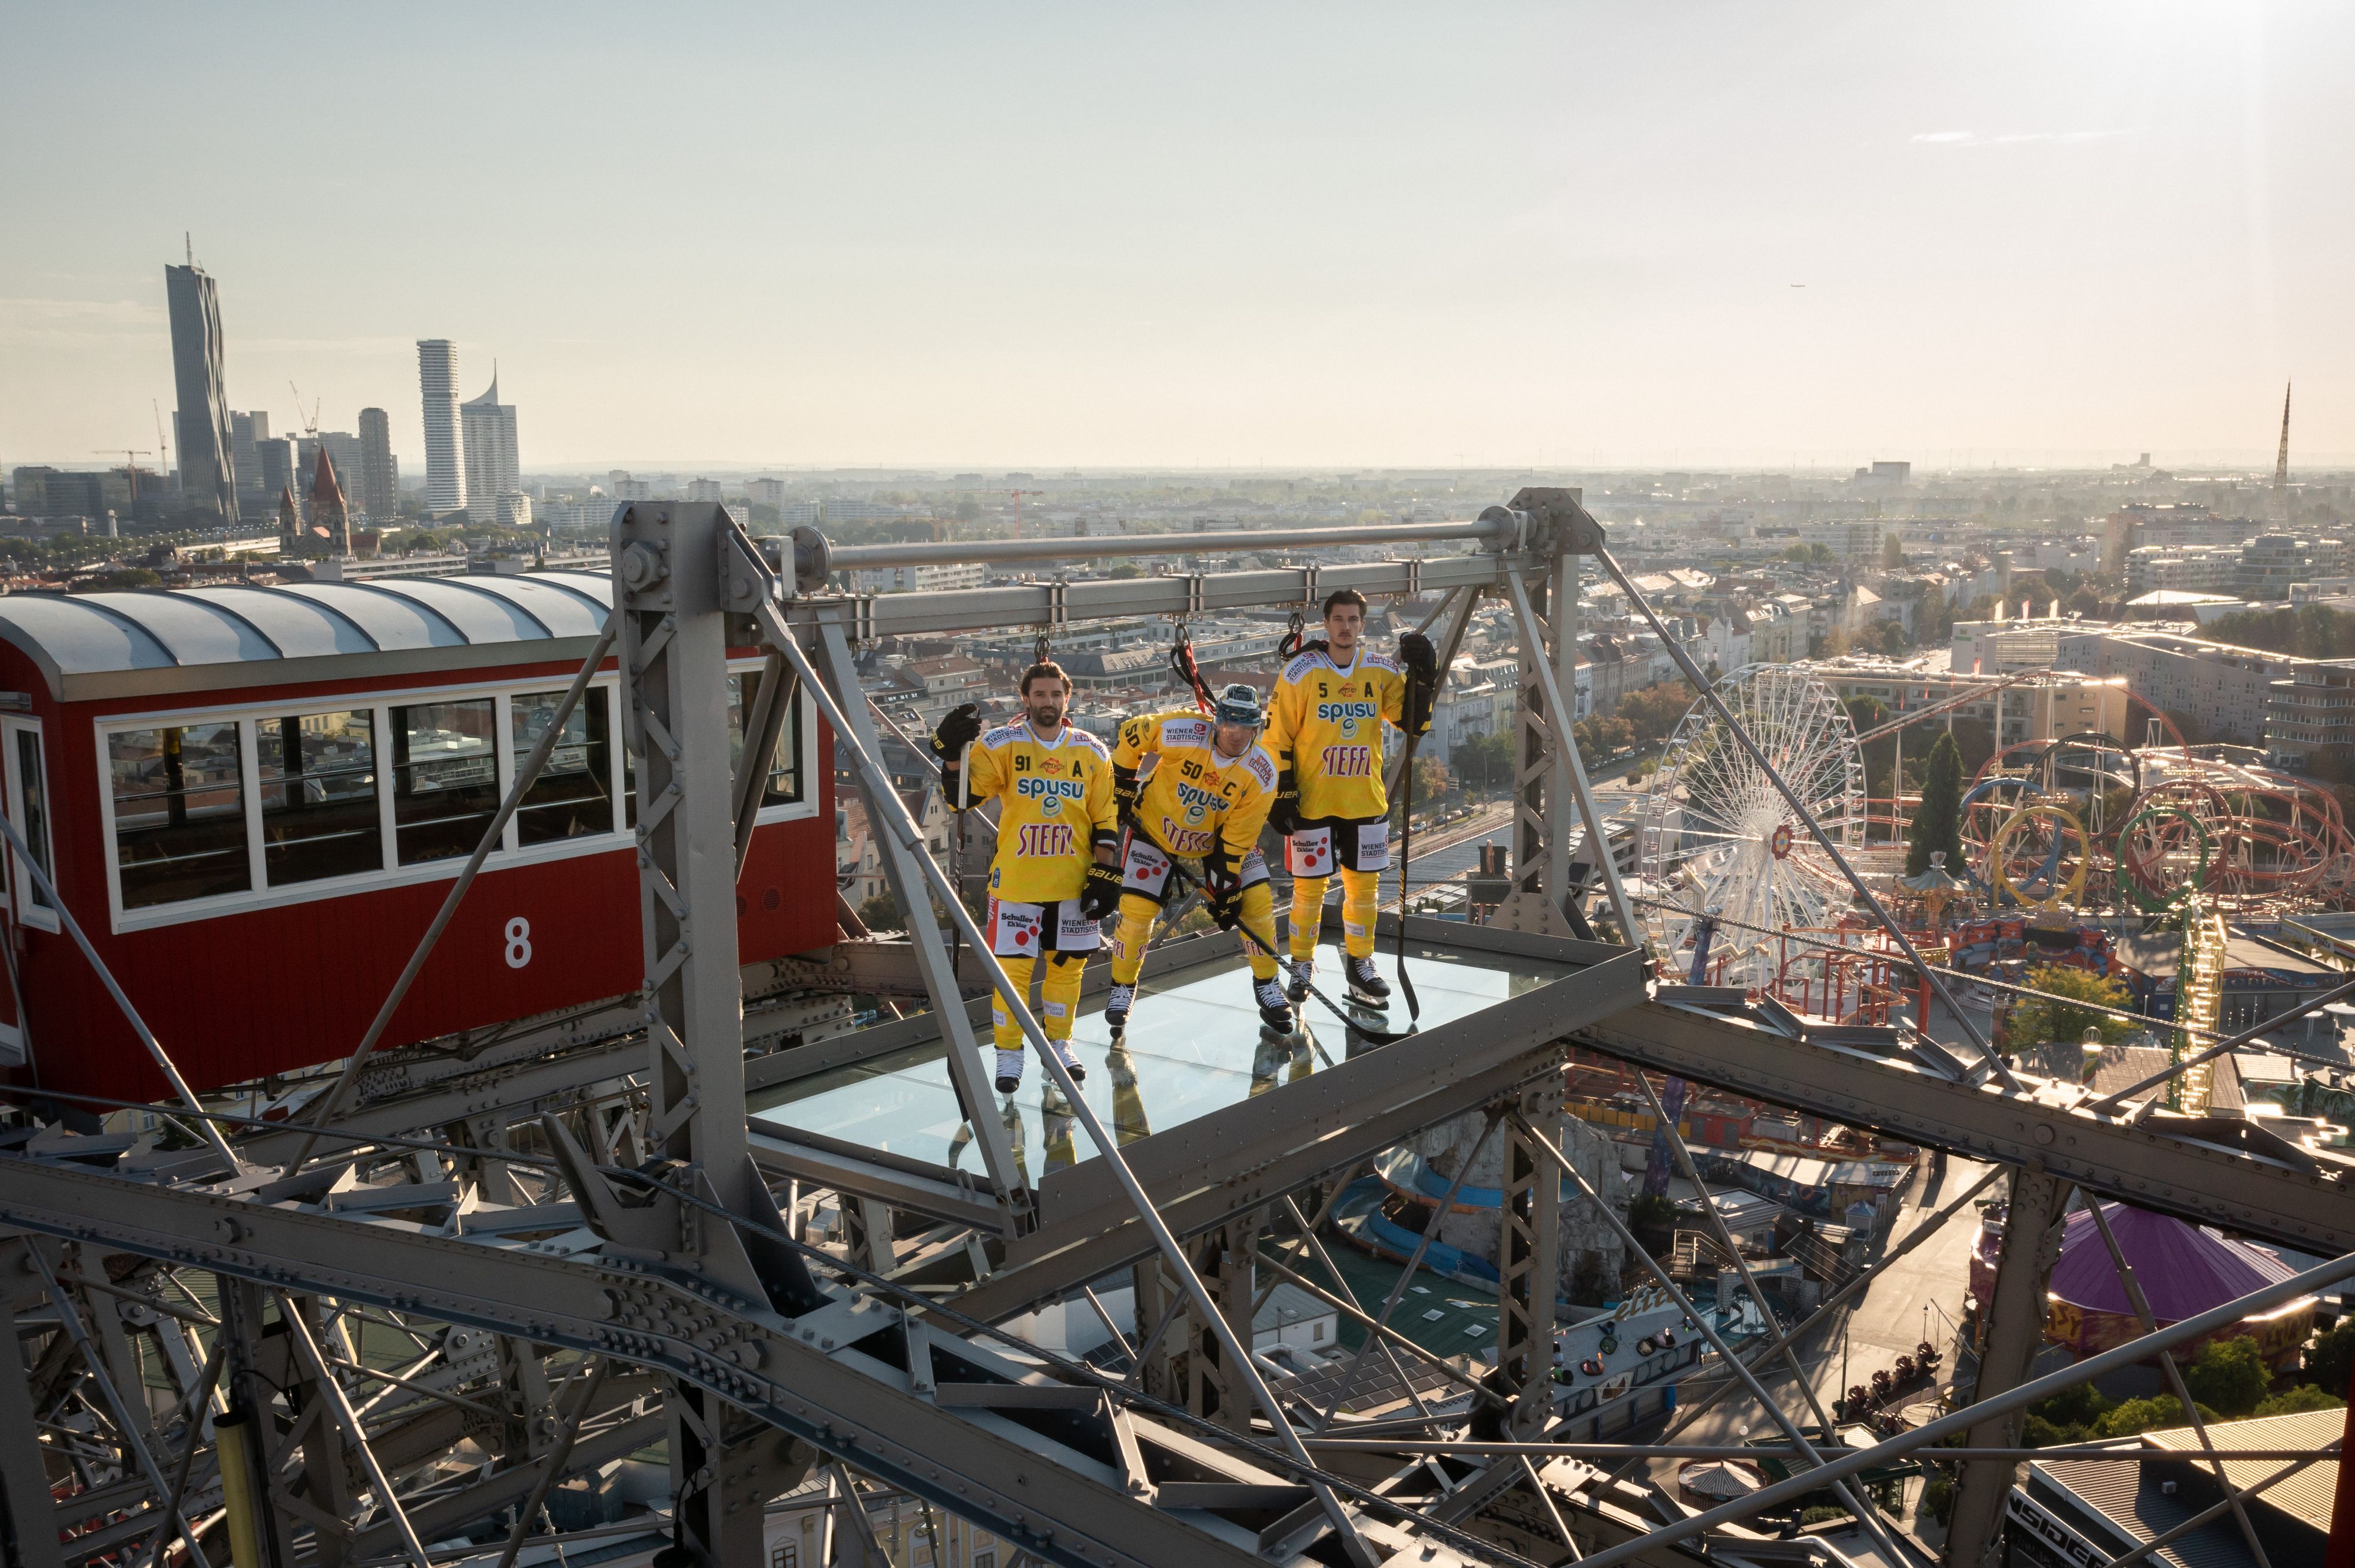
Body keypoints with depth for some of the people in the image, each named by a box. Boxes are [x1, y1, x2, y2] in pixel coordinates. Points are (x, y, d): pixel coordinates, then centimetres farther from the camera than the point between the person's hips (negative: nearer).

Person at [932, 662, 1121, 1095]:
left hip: (1074, 883, 3)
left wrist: (1105, 875, 1)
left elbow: (1106, 821, 6)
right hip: (1016, 881, -2)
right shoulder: (1001, 745, -4)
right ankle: (1009, 1055, 16)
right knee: (1013, 967, 0)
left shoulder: (1093, 752, 3)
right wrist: (954, 755, -27)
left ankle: (1058, 1044, 31)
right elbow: (960, 798, -10)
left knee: (1068, 964, 12)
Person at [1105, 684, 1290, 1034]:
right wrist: (1123, 788, -7)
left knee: (1258, 899, -8)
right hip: (1154, 826, -2)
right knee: (1137, 908, -9)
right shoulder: (1183, 731, -30)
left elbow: (1237, 838, -17)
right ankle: (1123, 988, 16)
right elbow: (1131, 733, -12)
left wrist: (1226, 889, -17)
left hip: (1220, 838, 2)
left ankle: (1267, 985, 13)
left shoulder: (1261, 774, -23)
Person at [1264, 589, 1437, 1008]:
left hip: (1365, 800, 3)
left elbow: (1413, 723, -1)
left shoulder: (1382, 672, 3)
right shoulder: (1301, 672, -7)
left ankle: (1359, 961, 27)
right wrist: (1282, 794, -9)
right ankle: (1302, 965, 20)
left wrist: (1421, 677, -13)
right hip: (1312, 800, -3)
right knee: (1310, 887, 3)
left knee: (1364, 883, 11)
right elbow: (1277, 737, -5)